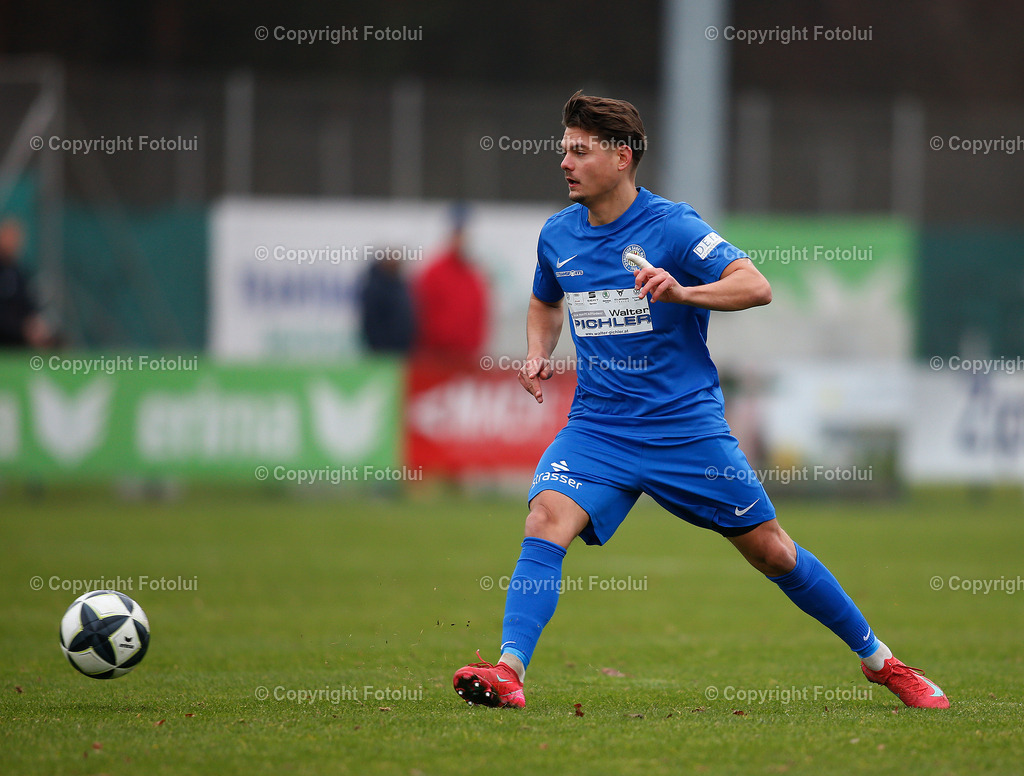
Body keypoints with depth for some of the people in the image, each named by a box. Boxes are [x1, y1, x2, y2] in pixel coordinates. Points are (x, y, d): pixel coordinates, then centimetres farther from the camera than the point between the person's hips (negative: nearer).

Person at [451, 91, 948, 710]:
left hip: (687, 423, -4)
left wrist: (682, 292, -39)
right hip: (599, 425, 4)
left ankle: (880, 661, 20)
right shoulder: (557, 236, 5)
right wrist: (538, 354, 6)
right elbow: (546, 303, 27)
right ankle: (509, 671, -30)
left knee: (773, 552, 3)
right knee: (547, 520, -24)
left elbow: (756, 287, -22)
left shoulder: (672, 228, -11)